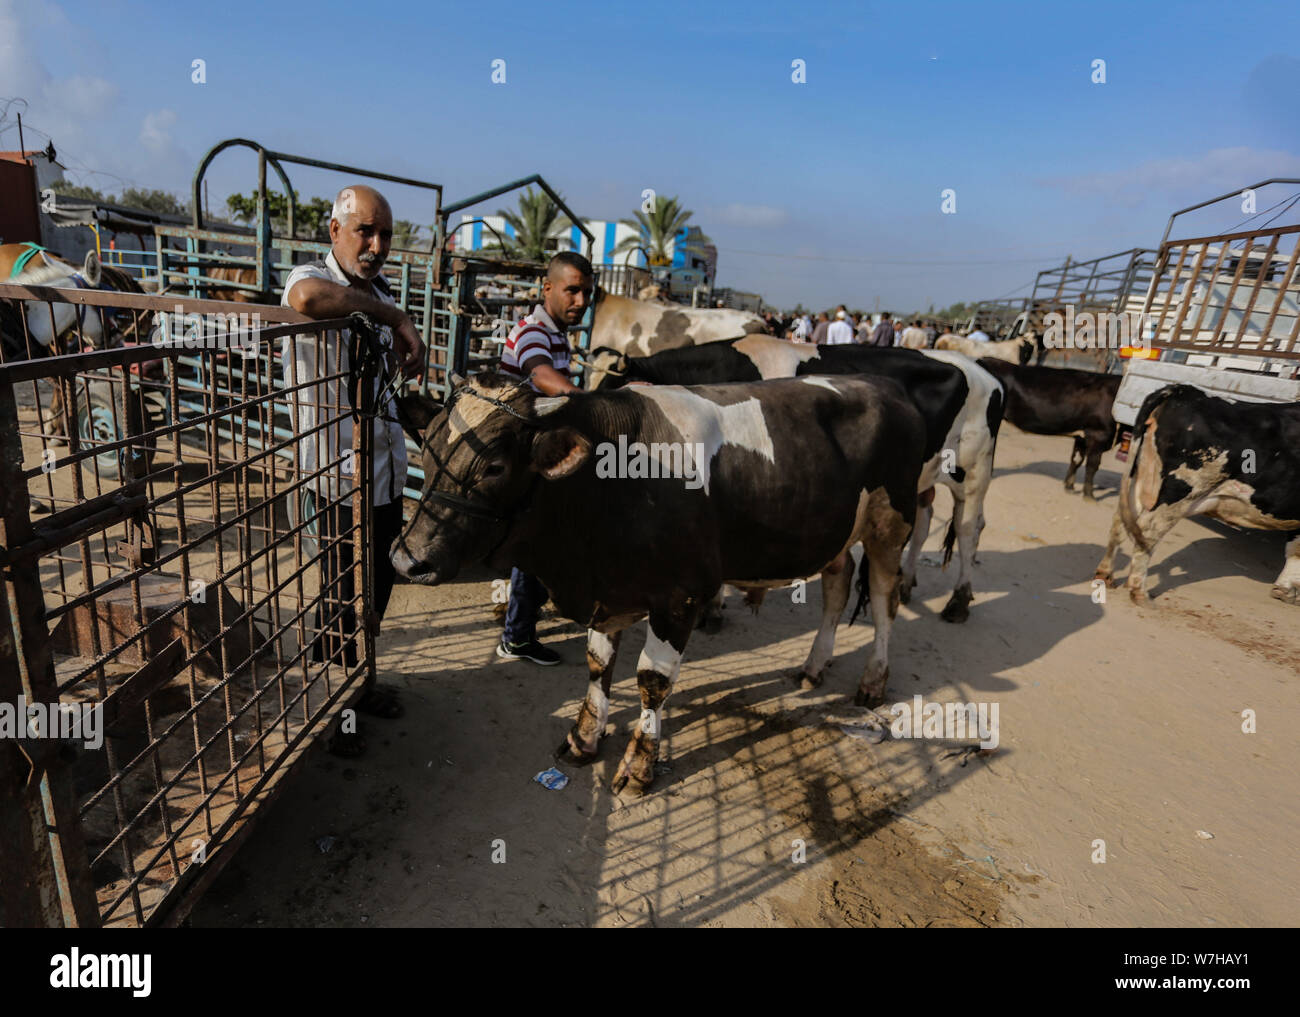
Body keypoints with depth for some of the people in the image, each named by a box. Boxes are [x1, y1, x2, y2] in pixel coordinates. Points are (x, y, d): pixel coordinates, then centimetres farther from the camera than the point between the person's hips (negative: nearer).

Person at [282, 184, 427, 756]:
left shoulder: (377, 293, 13)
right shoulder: (313, 279, -14)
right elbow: (305, 298, -42)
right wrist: (394, 314, -31)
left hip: (385, 474, 8)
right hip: (340, 478, -8)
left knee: (376, 590, 21)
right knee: (342, 601, 7)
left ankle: (359, 685, 42)